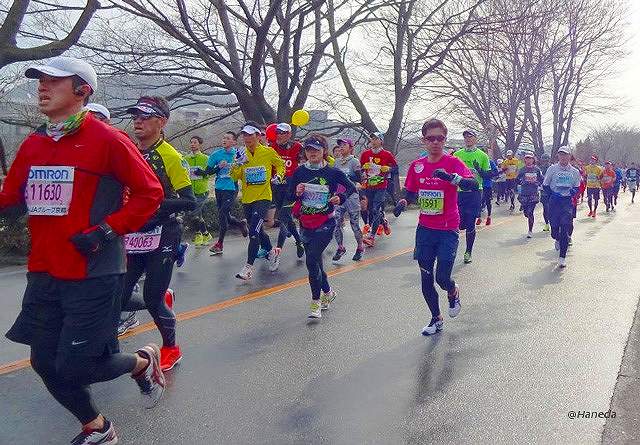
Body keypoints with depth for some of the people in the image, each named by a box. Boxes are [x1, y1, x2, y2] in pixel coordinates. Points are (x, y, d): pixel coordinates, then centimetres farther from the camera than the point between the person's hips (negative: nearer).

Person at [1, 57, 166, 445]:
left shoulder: (107, 139, -10)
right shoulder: (32, 145, 10)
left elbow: (150, 192, -10)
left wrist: (107, 229, -16)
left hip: (94, 275, -7)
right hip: (43, 275, 7)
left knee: (74, 366, -3)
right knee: (46, 363, 12)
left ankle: (143, 362, 28)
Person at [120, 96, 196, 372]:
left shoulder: (171, 157, -11)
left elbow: (189, 202, -14)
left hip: (161, 237, -6)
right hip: (133, 236, 6)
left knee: (152, 298, -3)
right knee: (118, 299, 4)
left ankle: (171, 349, 23)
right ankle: (164, 300, 35)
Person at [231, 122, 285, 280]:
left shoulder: (269, 152, -5)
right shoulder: (241, 154, 3)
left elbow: (280, 164, 15)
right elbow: (234, 177, -4)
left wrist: (279, 175, -2)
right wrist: (238, 163, -20)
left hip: (263, 197, -5)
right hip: (247, 199, 5)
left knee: (254, 232, -16)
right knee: (258, 231, 19)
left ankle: (249, 267, -9)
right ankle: (271, 252, 43)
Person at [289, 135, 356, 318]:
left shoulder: (333, 172, -6)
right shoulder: (299, 172, 2)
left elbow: (352, 188, 6)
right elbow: (289, 196, 9)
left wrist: (341, 198, -12)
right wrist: (297, 192, -13)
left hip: (325, 225, -4)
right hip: (305, 225, 5)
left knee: (312, 260, -16)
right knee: (315, 261, 14)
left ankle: (316, 301, -3)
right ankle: (328, 292, 39)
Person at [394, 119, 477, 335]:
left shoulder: (453, 162, -10)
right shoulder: (416, 166, 4)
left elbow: (473, 184, -25)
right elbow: (411, 194, 14)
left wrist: (450, 177, -42)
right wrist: (403, 202, -8)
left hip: (448, 230, -4)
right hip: (424, 229, 4)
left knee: (442, 278, -6)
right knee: (426, 278, 8)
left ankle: (453, 293, 32)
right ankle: (436, 319, 29)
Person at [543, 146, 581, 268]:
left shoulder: (575, 171, 6)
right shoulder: (552, 169, 3)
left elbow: (577, 188, 13)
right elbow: (545, 185, 6)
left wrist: (571, 194, -8)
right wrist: (553, 195, -8)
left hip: (568, 201, 0)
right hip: (554, 201, 0)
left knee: (566, 228, -9)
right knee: (554, 226, 1)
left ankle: (562, 257, -5)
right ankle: (558, 240, 40)